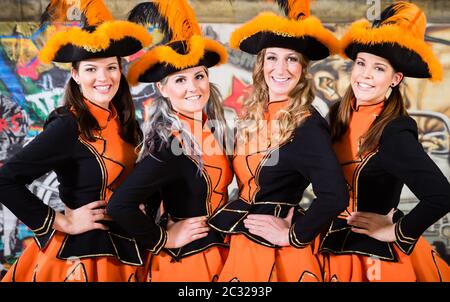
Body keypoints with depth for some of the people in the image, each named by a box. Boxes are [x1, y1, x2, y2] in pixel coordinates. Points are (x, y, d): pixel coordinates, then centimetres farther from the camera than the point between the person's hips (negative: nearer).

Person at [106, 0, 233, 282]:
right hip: (187, 260, -7)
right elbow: (119, 205, -31)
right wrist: (163, 239, -18)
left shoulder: (210, 128, -2)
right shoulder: (169, 143, -24)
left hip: (217, 251, 7)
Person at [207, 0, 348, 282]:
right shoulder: (254, 115, 3)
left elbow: (335, 196, -29)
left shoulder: (307, 124, -19)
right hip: (240, 240, 7)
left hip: (273, 249, -6)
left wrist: (293, 236, -19)